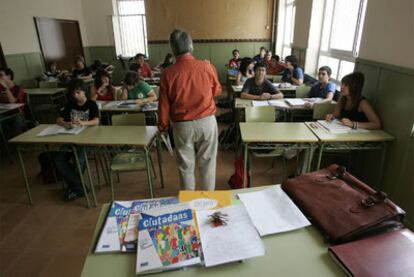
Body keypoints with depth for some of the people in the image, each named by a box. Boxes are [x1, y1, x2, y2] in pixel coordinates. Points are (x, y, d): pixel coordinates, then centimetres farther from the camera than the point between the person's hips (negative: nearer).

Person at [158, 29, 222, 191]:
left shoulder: (168, 73, -10)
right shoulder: (207, 67, -8)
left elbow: (164, 105, -3)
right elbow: (217, 91, 8)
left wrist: (163, 127, 11)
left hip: (182, 125, 0)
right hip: (207, 121, 1)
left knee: (186, 166, 15)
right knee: (207, 163, 15)